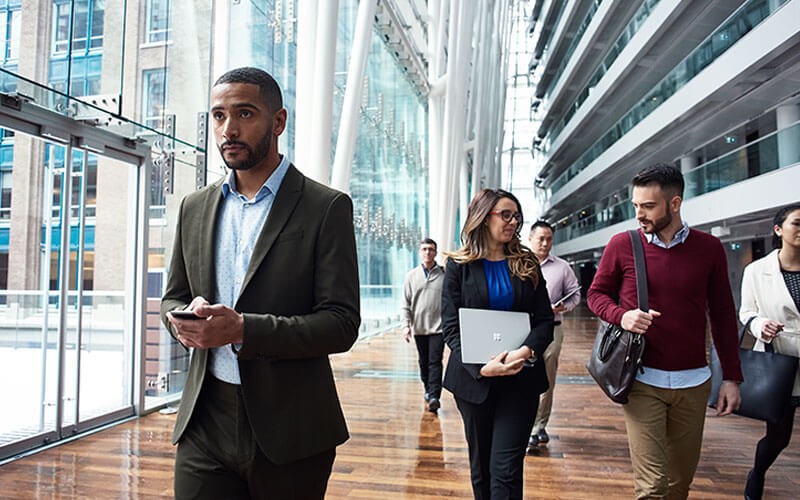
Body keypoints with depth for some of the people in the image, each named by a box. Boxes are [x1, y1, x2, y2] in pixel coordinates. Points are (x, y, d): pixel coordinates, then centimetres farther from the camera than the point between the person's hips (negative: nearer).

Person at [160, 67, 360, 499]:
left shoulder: (326, 207, -8)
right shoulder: (194, 208, 9)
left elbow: (342, 323, -12)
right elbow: (173, 297, 16)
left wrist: (243, 329, -23)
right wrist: (182, 319, -8)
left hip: (289, 430, -3)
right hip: (205, 424, 4)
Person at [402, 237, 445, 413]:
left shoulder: (444, 274, -1)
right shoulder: (411, 275, 6)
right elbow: (406, 303, 6)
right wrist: (406, 324, -3)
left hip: (438, 326, -3)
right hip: (419, 327, 3)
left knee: (435, 362, -7)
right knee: (423, 362, 14)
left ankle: (434, 396, -8)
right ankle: (428, 389, 30)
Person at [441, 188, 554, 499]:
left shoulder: (526, 264, 6)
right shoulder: (459, 265, 1)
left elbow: (545, 320, 2)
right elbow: (450, 325, -4)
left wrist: (527, 351, -19)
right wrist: (481, 367, -18)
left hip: (520, 377, 0)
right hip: (473, 378, 0)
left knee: (505, 470, -4)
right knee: (480, 465, 14)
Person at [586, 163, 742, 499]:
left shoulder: (709, 248, 2)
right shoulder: (622, 245, -3)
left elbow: (723, 316, 7)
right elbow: (597, 294, 6)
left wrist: (732, 377, 5)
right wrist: (622, 315, -15)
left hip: (693, 383, 2)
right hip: (643, 380, -2)